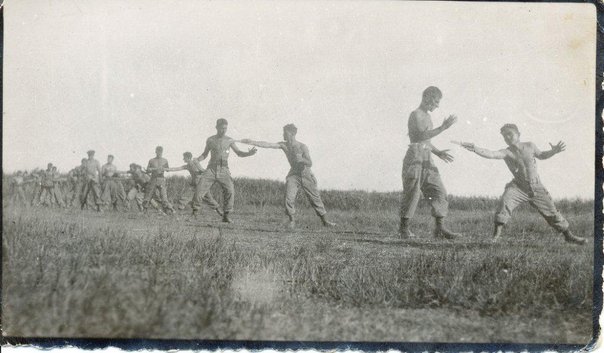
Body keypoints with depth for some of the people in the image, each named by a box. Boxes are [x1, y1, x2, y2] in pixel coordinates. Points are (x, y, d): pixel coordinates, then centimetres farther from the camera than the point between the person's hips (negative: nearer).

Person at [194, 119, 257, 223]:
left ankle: (226, 216, -13)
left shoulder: (229, 140, 5)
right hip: (211, 169, 0)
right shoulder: (210, 140, 6)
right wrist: (196, 160, -4)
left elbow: (239, 153, 10)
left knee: (229, 190, -23)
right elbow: (205, 154, 16)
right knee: (199, 191, -13)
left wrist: (249, 153, -10)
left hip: (223, 170, 0)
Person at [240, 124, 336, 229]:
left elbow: (310, 164, -14)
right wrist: (251, 142, -20)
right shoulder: (283, 145, -7)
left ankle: (325, 221, 13)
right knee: (289, 197, -16)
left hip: (306, 174, -2)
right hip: (293, 174, 2)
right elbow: (267, 145, -13)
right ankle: (292, 221, -3)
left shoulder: (302, 147, -16)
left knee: (315, 198, 3)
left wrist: (301, 159, -33)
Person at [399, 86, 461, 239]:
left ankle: (440, 228, 0)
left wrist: (438, 152, 18)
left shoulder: (427, 116, 20)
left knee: (439, 191, 0)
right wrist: (443, 127, -26)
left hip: (427, 160, 9)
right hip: (415, 157, -9)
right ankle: (404, 228, 7)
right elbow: (422, 136, -23)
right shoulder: (415, 115, -8)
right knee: (412, 193, -5)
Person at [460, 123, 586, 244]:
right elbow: (491, 154, -32)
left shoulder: (530, 146, -3)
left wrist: (553, 152, -1)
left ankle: (568, 235, 28)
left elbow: (541, 155, 18)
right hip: (519, 187, -2)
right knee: (505, 201, -29)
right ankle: (496, 234, -20)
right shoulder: (506, 152, -12)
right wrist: (475, 149, -47)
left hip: (537, 187, 2)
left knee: (552, 212, 8)